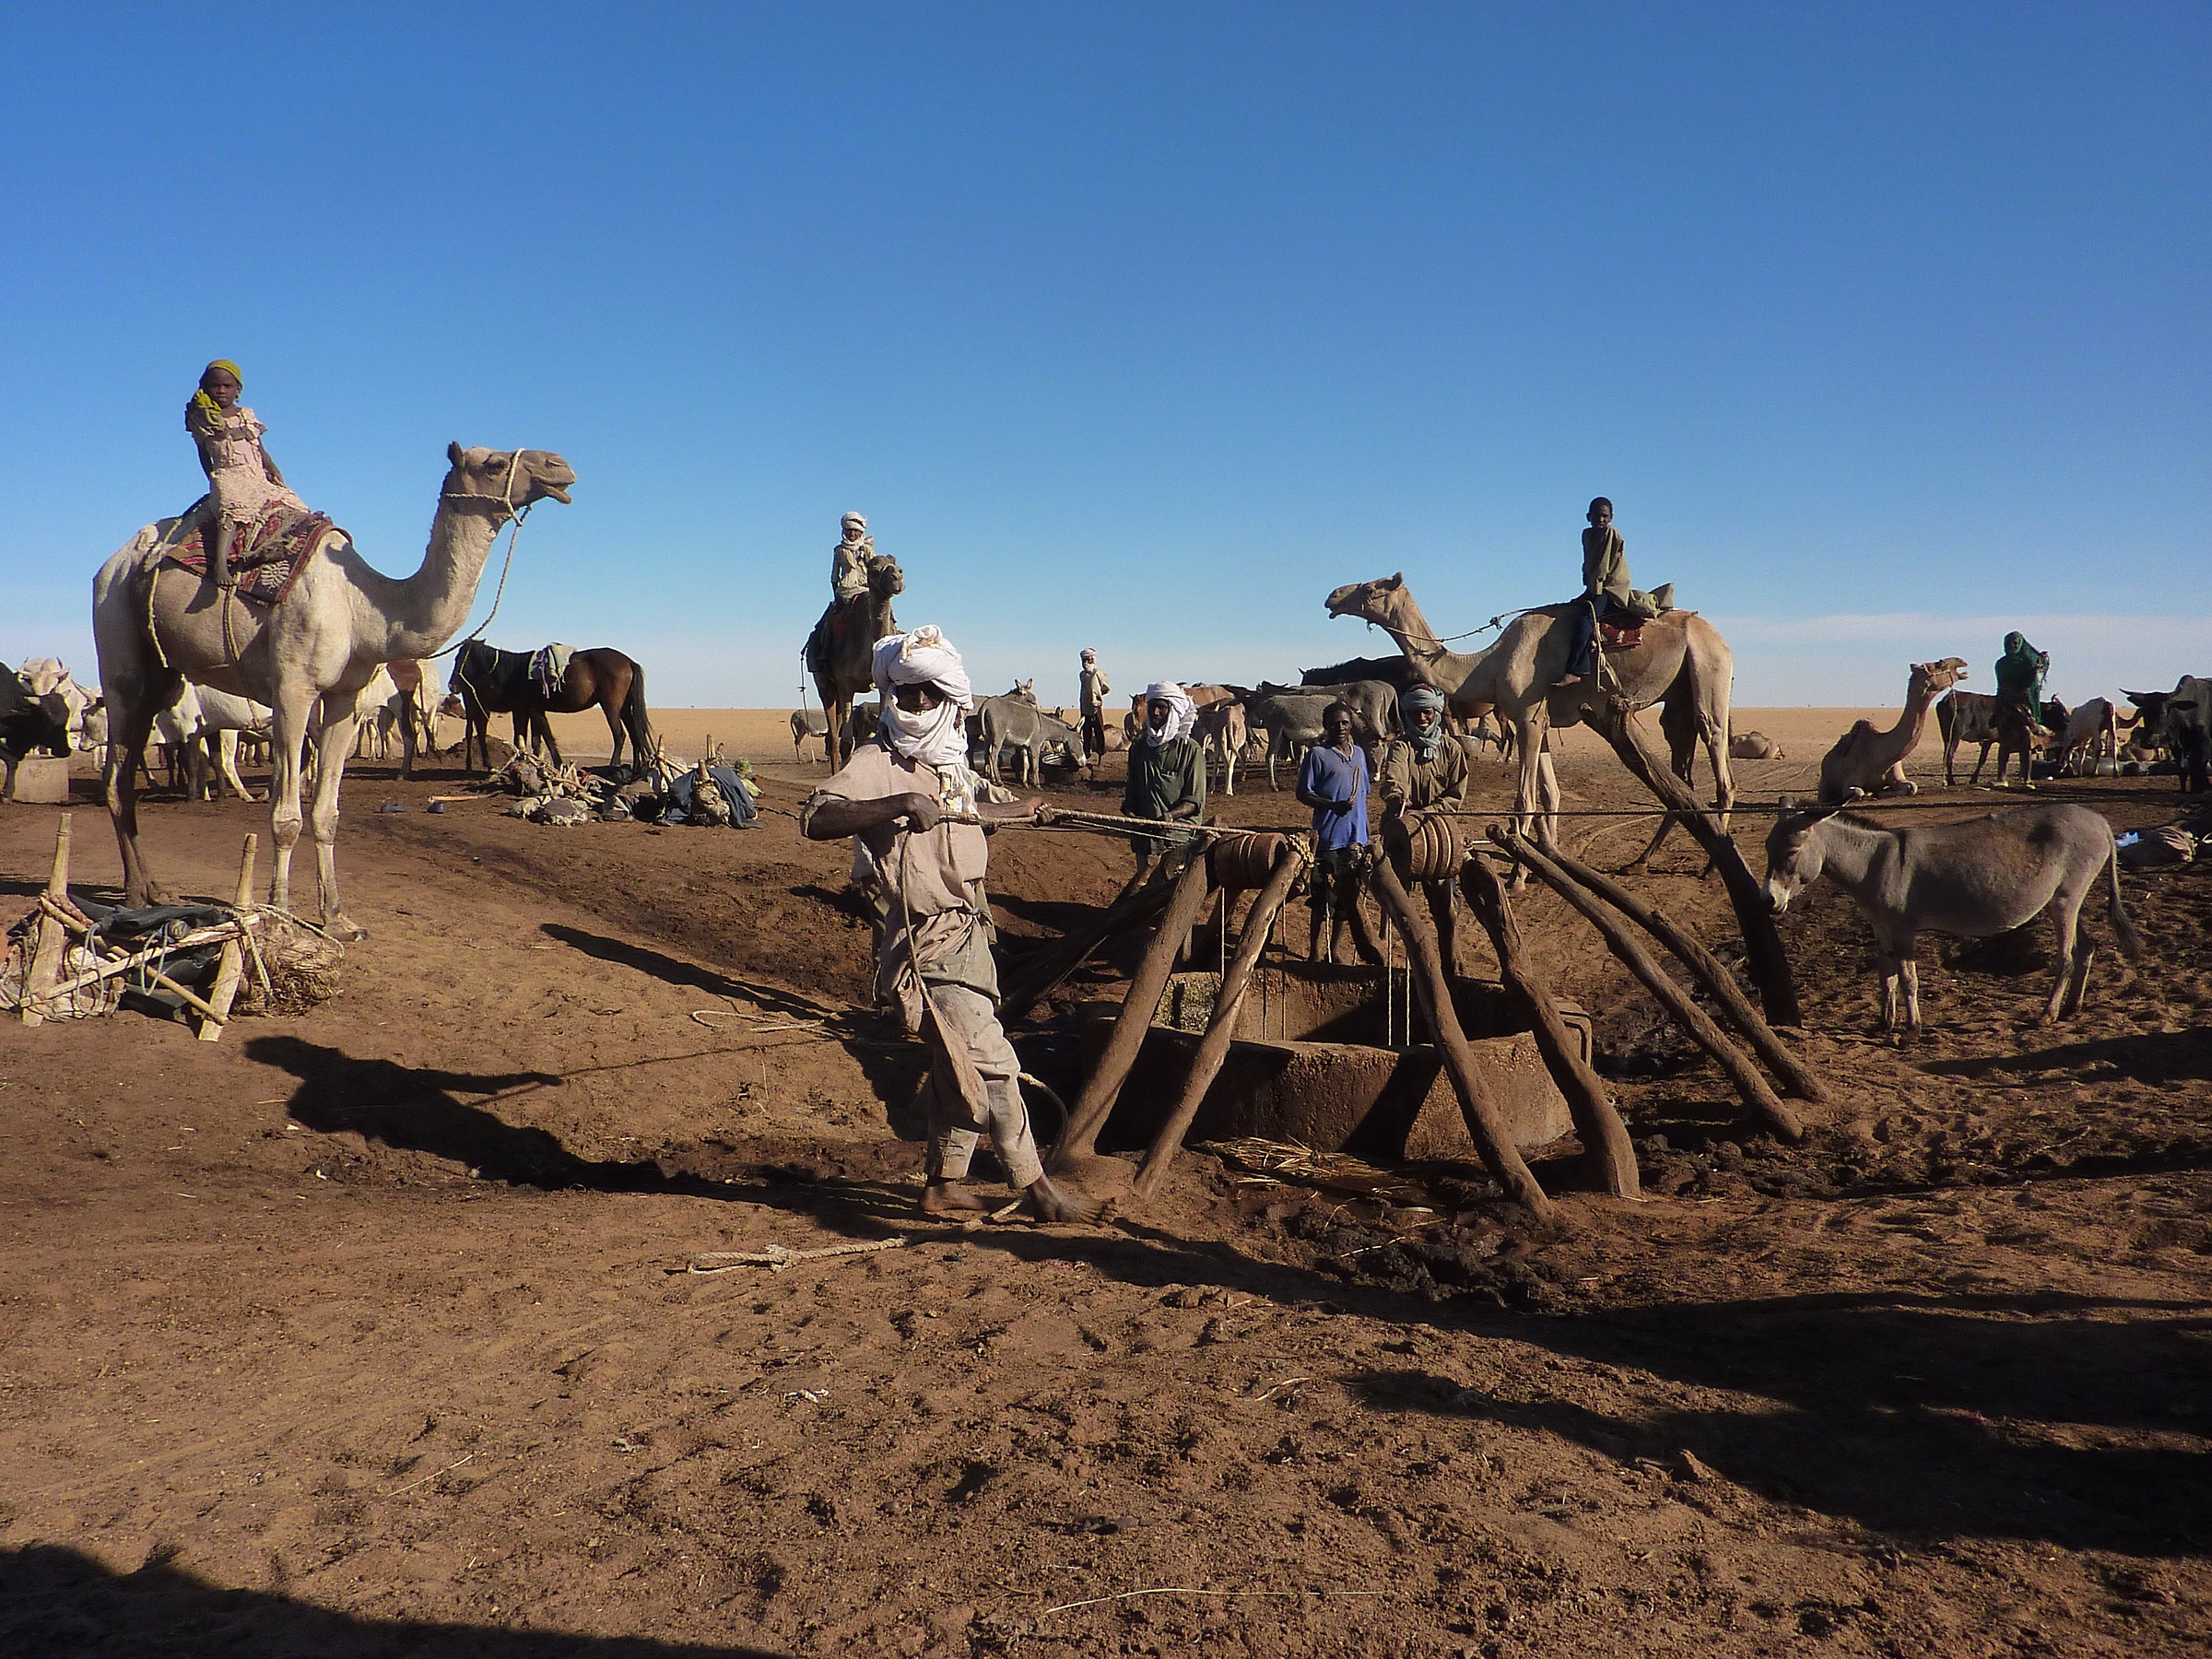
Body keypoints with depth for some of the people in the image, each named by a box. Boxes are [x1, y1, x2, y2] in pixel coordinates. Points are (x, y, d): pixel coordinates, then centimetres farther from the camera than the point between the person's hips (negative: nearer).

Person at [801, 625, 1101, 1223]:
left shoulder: (949, 760, 10)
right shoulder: (878, 762, -15)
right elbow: (814, 818, -32)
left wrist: (1019, 810, 47)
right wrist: (899, 804, -43)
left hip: (967, 932, 9)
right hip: (929, 942, -9)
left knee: (957, 1065, 16)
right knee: (992, 1064, -6)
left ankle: (944, 1183, 29)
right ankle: (1037, 1190, 4)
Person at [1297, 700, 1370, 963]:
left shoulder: (1359, 753, 14)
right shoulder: (1317, 754, -4)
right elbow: (1303, 794, -6)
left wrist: (1364, 836, 15)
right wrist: (1334, 805, -22)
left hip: (1357, 840, 6)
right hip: (1329, 840, -6)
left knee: (1347, 902, 10)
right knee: (1324, 903, -4)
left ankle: (1333, 953, 21)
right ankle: (1315, 955, 5)